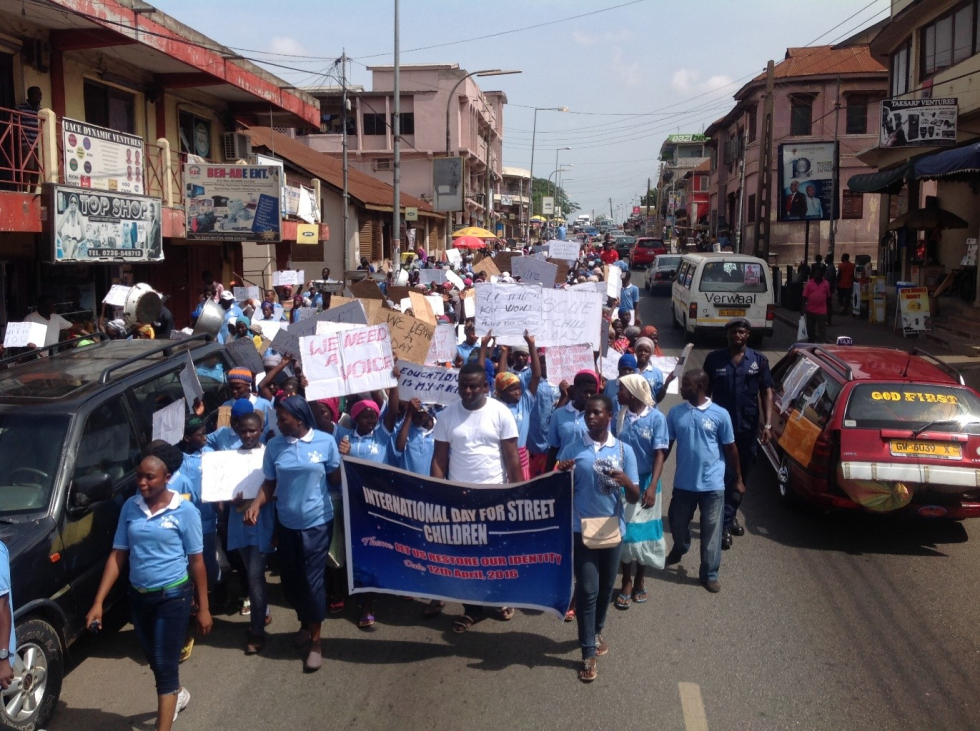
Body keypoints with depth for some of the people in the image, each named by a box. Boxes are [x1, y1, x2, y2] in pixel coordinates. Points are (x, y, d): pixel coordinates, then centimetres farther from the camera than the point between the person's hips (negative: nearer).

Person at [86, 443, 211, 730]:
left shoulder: (184, 511, -12)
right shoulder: (130, 507, -2)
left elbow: (196, 561, -8)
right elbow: (118, 555, 2)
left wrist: (203, 608, -6)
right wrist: (98, 602, -3)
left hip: (173, 597, -5)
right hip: (138, 596, 5)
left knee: (164, 664, -2)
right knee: (155, 660, 22)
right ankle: (176, 694, 51)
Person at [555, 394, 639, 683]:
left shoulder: (624, 450, -2)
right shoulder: (572, 449, -4)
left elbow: (634, 498, -2)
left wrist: (627, 482, -24)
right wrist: (562, 474, -21)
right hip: (582, 529, -2)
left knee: (606, 588, 16)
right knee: (587, 590, -4)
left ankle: (596, 632, 39)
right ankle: (588, 653, 4)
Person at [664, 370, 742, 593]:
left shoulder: (720, 414, -9)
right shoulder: (675, 413, -2)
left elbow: (730, 448, 0)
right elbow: (666, 445, 5)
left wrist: (738, 478, 5)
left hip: (712, 484, -3)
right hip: (683, 482, 3)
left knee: (711, 530, 5)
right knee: (677, 523, 17)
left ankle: (709, 574, 18)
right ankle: (679, 550, 48)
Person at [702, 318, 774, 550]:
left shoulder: (759, 361, 3)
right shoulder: (714, 359, 1)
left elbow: (767, 393, 1)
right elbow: (706, 392, 5)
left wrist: (767, 424, -9)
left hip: (748, 429, 2)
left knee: (741, 476, 14)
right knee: (723, 476, -4)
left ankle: (729, 516, 32)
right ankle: (725, 525, 0)